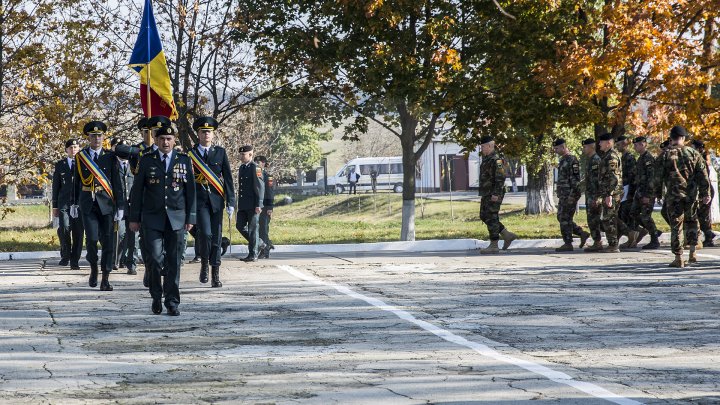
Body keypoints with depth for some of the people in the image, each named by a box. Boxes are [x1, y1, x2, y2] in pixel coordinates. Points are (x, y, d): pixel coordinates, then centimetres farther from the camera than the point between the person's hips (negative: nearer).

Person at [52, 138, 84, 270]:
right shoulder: (60, 165, 12)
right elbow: (56, 186, 13)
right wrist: (55, 206, 8)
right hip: (64, 202, 0)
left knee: (78, 232, -1)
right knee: (64, 228, -15)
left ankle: (75, 261, 6)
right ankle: (65, 255, 5)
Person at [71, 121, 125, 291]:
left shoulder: (110, 156, 3)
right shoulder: (80, 156, 6)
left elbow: (117, 182, 1)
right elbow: (77, 181, 13)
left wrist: (120, 206, -4)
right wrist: (74, 203, 13)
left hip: (106, 204, 0)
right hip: (87, 205, 0)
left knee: (107, 241, -1)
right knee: (92, 238, -12)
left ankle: (105, 279, 5)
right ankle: (93, 267, 14)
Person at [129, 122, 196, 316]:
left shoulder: (184, 160, 6)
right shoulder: (146, 161, 5)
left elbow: (190, 191, 8)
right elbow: (137, 190, 6)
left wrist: (190, 218, 3)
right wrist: (134, 218, 2)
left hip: (176, 219, 1)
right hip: (152, 218, -1)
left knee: (173, 261, 2)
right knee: (156, 258, -10)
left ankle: (172, 302, 9)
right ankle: (156, 296, 10)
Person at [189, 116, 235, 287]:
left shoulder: (220, 152, 7)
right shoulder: (190, 154, 4)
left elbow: (228, 178, 5)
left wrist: (230, 202, -2)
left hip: (216, 201, 1)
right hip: (199, 201, -1)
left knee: (216, 237, 2)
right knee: (205, 233, -17)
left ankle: (215, 275, 8)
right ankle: (204, 264, 6)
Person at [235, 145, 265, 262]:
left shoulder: (255, 168, -9)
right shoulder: (241, 168, 16)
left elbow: (260, 187, -13)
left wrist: (258, 205, -17)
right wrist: (239, 204, 20)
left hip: (252, 205, -8)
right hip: (242, 205, 8)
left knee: (252, 228, -3)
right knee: (240, 225, 5)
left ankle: (253, 254, 3)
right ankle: (255, 243, 21)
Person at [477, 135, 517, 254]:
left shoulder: (496, 160, -15)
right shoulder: (486, 159, 17)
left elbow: (500, 178, -21)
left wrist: (496, 194, -25)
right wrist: (483, 194, 23)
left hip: (494, 195, -10)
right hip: (486, 194, 10)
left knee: (491, 218, -8)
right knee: (484, 217, 11)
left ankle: (494, 246, -3)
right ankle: (507, 235, 15)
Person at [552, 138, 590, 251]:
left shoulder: (571, 160, -13)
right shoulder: (563, 160, 17)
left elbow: (575, 179, -18)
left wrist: (572, 195, -22)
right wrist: (560, 195, 23)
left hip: (570, 195, -10)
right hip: (563, 195, 10)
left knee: (565, 219, -8)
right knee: (561, 218, 10)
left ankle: (568, 244, -3)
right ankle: (582, 234, 13)